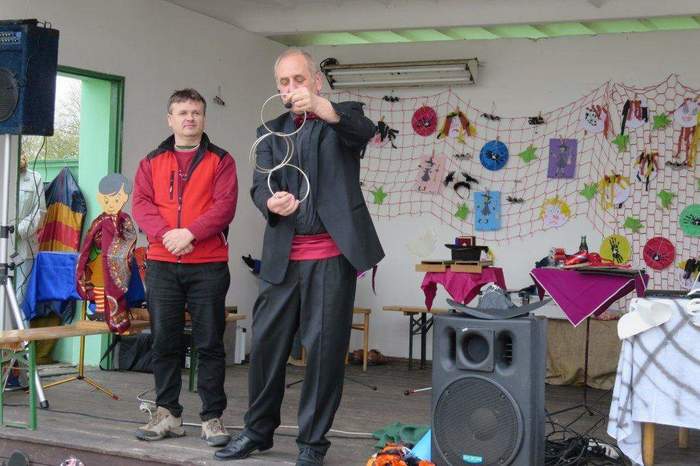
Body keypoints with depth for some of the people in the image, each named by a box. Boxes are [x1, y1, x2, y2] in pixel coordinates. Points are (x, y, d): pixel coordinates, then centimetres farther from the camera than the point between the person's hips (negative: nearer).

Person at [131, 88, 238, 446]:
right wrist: (166, 235, -16)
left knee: (209, 343, 0)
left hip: (208, 265, -2)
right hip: (161, 265, 3)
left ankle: (212, 417, 7)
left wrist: (189, 233, -18)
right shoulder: (152, 162, 13)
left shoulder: (220, 161, 6)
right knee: (164, 342, 6)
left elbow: (225, 205, -6)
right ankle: (167, 414, 15)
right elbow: (141, 204, 1)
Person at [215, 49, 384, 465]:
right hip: (283, 257, 4)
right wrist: (270, 202, -22)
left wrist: (319, 105, -39)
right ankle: (259, 430, 24)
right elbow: (259, 187, 4)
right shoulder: (271, 131, 15)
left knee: (325, 348, -1)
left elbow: (365, 130, -20)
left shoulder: (343, 116, 5)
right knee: (267, 342, 7)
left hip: (333, 254, -3)